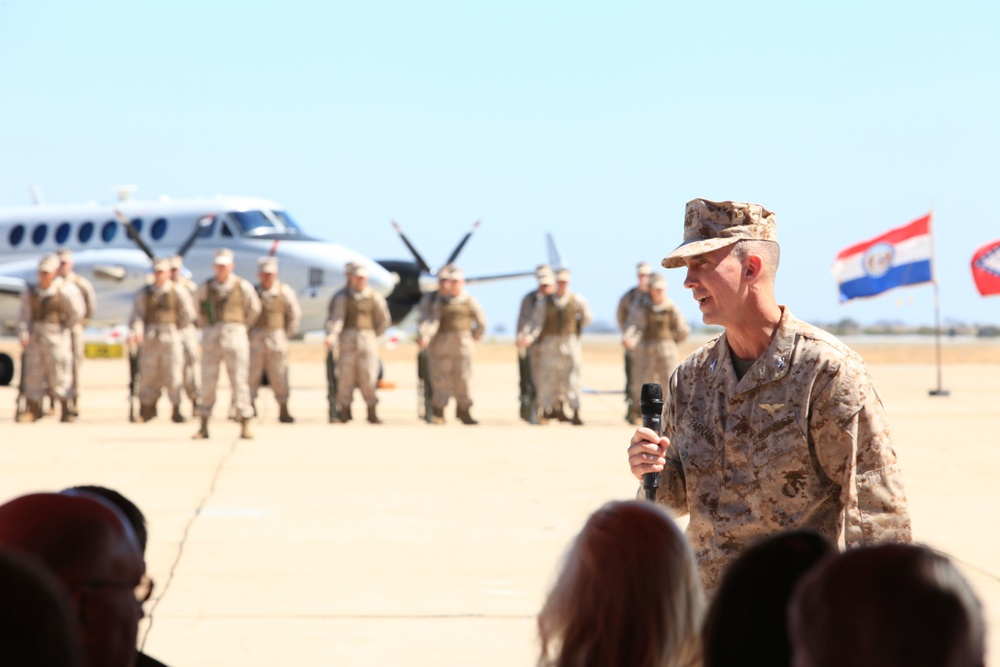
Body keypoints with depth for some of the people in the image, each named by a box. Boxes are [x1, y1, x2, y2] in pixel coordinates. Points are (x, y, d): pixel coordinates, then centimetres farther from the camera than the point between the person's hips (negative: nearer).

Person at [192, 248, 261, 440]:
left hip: (235, 337, -2)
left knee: (239, 381, -5)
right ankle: (204, 427, 8)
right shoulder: (206, 287, 6)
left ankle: (245, 427, -1)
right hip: (211, 338, 2)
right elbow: (199, 309, 24)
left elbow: (254, 309, 14)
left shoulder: (243, 286, 0)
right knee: (207, 383, 2)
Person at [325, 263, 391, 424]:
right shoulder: (342, 297, 1)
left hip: (367, 337, 1)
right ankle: (344, 411, 2)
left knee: (368, 375, -3)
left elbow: (384, 320, 14)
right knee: (346, 374, -3)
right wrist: (331, 336, -23)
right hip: (347, 338, -1)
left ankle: (372, 412, 2)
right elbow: (335, 318, -9)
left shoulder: (375, 297, 5)